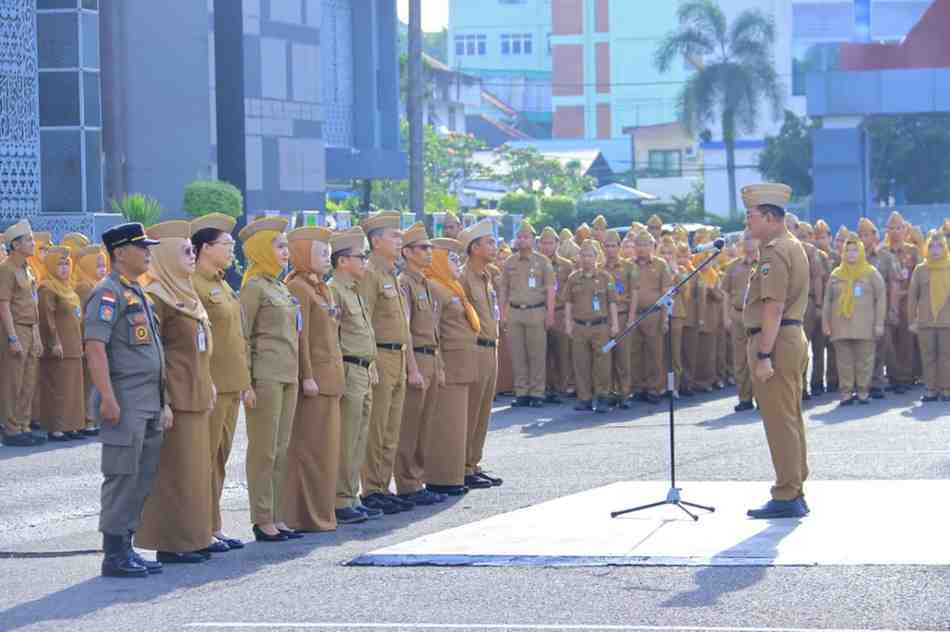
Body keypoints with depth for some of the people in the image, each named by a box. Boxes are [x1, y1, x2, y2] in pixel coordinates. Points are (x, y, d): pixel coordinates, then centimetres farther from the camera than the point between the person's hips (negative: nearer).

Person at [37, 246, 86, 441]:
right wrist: (54, 343, -21)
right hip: (58, 350, -9)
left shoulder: (67, 288, 17)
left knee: (73, 388, 10)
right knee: (58, 388, -6)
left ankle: (70, 426, 15)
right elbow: (47, 318, -17)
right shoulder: (48, 289, -11)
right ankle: (55, 429, -4)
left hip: (73, 348, 9)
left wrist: (79, 343, 19)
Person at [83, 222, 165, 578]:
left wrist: (161, 402, 22)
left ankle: (126, 548, 17)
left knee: (143, 479, 11)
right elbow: (94, 346, -19)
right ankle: (114, 555, -3)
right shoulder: (109, 293, -11)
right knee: (122, 478, -6)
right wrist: (108, 398, -24)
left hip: (149, 404, 9)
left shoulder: (138, 294, 19)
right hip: (125, 403, -9)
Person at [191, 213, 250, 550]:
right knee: (205, 460, -3)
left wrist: (245, 382, 19)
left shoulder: (223, 286, 17)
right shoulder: (194, 285, -13)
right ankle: (206, 528, 1)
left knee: (220, 459, 12)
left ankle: (214, 526, 17)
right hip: (210, 387, -9)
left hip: (231, 386, 9)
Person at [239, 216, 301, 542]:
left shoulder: (281, 288, 17)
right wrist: (246, 382, -14)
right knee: (264, 450, -4)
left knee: (281, 450, 9)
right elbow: (242, 336, -11)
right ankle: (262, 521, 0)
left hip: (288, 376, 8)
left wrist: (297, 374, 17)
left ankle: (277, 517, 13)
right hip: (265, 376, -8)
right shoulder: (254, 286, -8)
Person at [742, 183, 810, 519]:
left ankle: (786, 498, -5)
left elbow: (773, 308, -23)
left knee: (780, 422, -7)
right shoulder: (793, 246, 16)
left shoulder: (774, 252, -16)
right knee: (791, 419, 14)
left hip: (775, 340, -11)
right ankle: (795, 493, 20)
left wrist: (764, 355, -24)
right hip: (795, 337, 11)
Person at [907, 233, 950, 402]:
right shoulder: (920, 270, 5)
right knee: (928, 357, 3)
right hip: (925, 322, 1)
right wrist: (912, 320, 3)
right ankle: (931, 390, 8)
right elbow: (912, 296, 7)